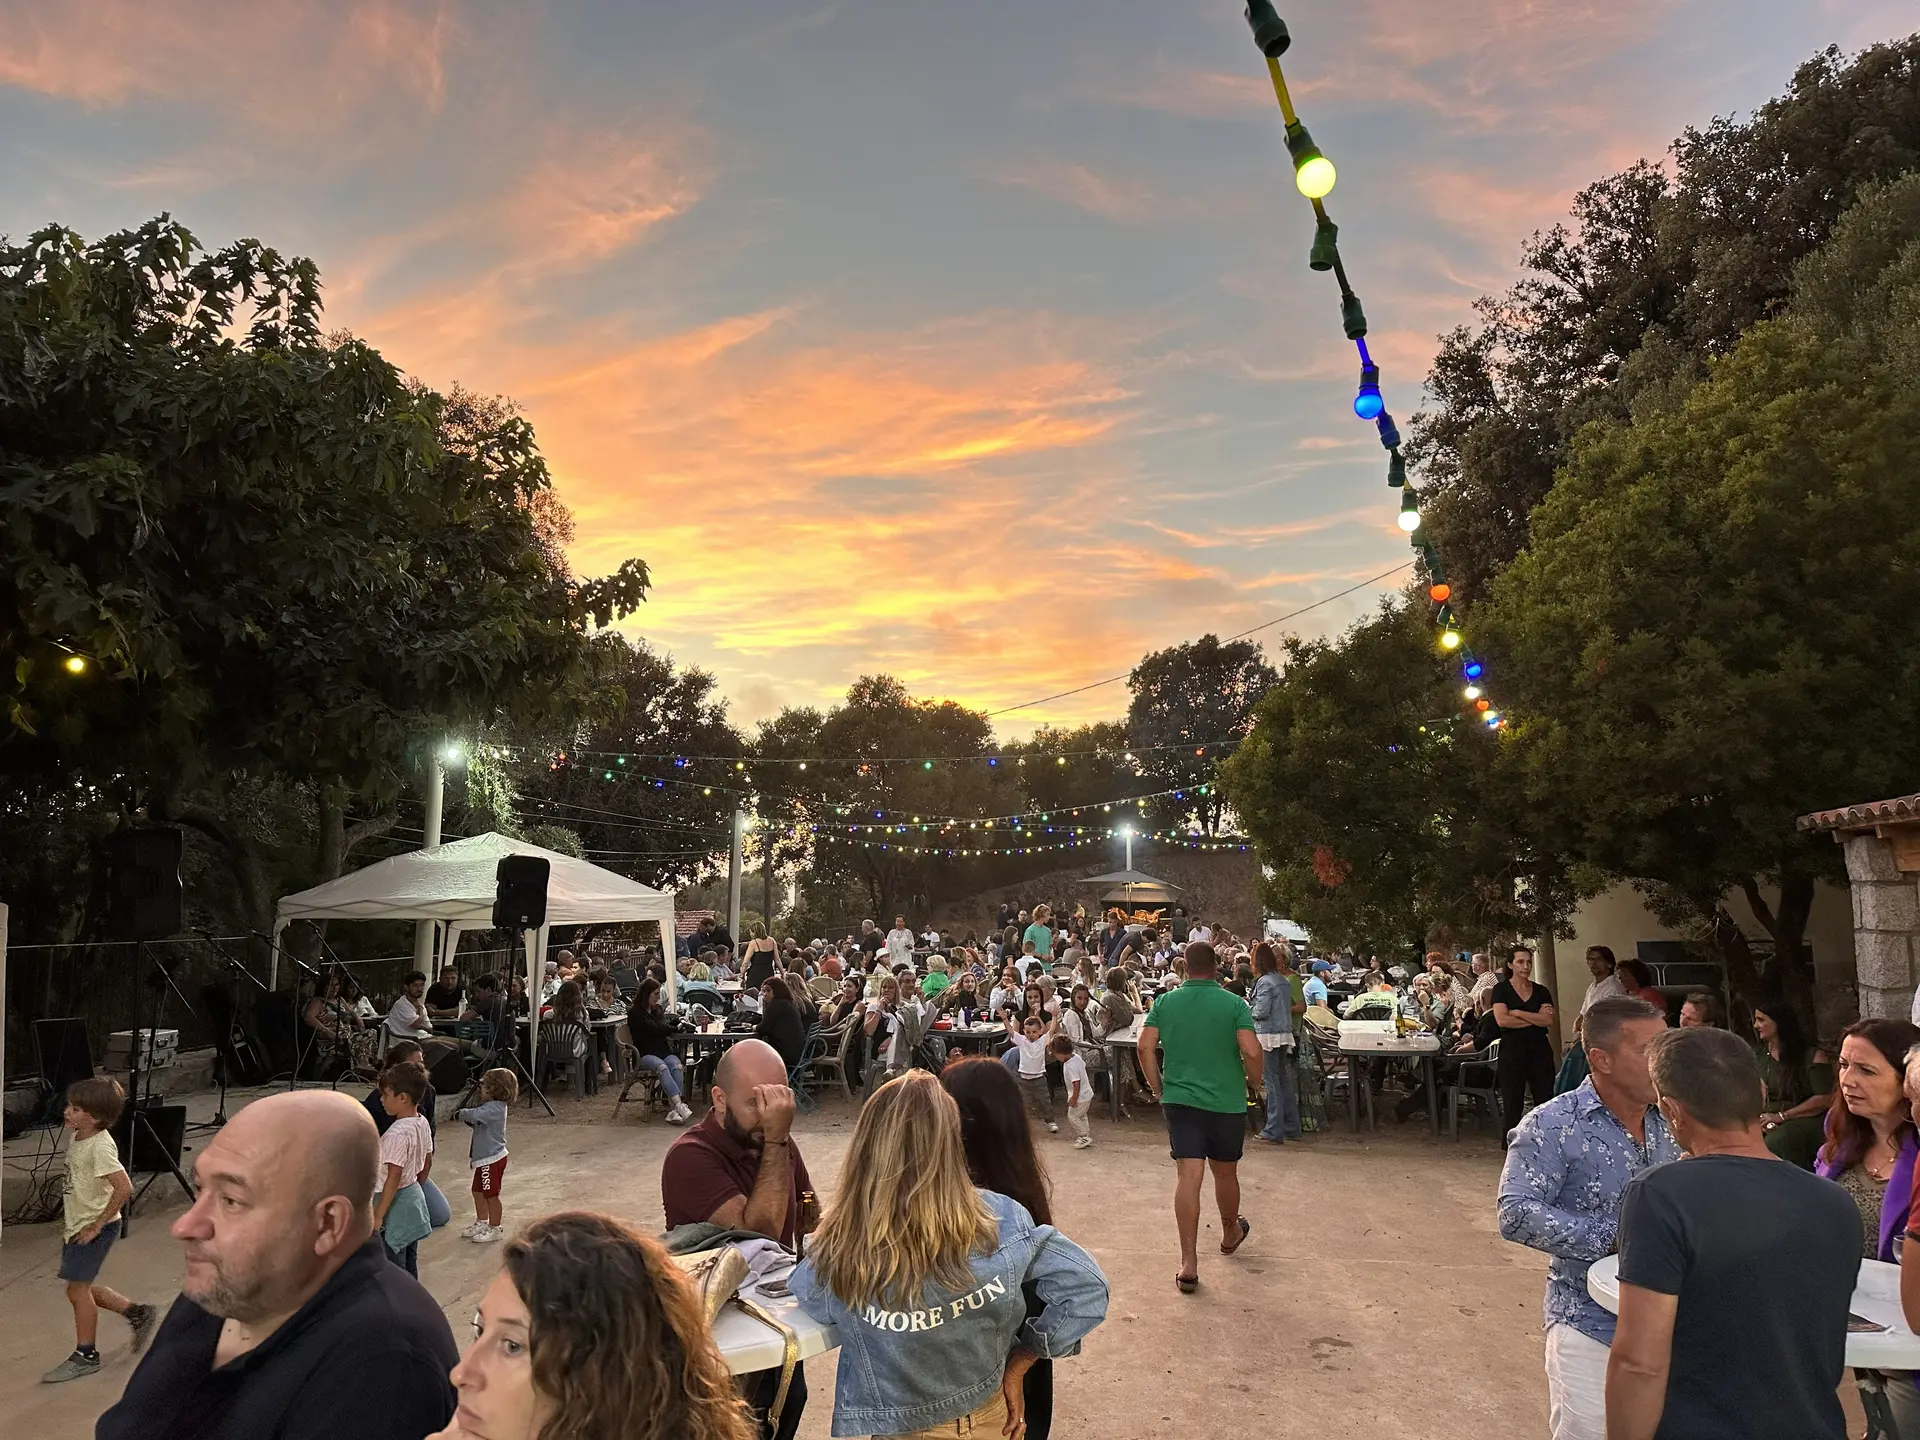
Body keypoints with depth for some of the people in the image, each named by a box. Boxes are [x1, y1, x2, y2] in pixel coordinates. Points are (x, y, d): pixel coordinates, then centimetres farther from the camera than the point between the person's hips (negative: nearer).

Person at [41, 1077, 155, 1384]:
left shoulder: (100, 1146, -25)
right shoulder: (77, 1139, 3)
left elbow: (124, 1188, -30)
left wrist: (96, 1225, -22)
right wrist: (69, 1218, 17)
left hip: (95, 1228, -9)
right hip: (77, 1225, 9)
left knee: (78, 1289, 0)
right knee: (82, 1287, 15)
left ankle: (85, 1356, 15)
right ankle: (137, 1313, 29)